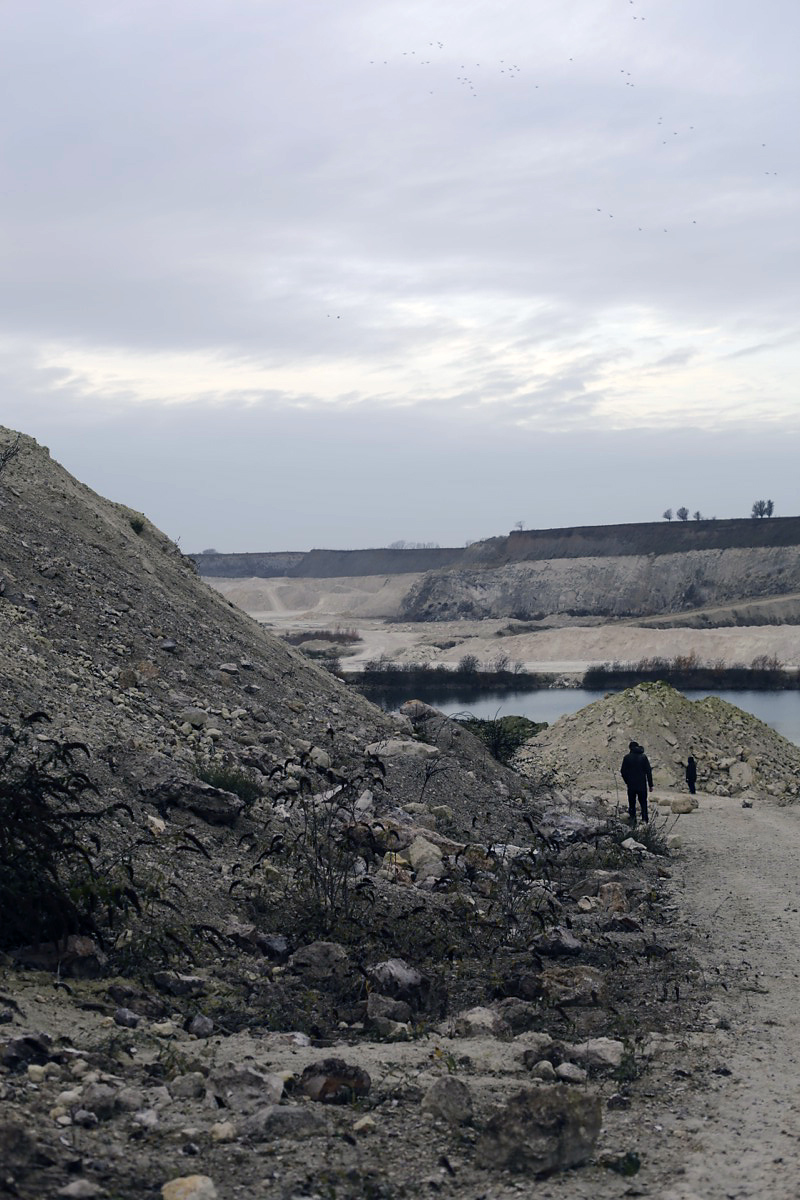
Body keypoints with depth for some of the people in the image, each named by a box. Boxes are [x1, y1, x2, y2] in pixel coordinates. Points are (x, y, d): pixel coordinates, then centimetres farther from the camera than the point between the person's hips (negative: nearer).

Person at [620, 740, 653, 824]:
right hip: (642, 786, 1)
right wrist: (650, 785, 2)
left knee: (632, 804, 8)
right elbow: (649, 772, -2)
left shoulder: (627, 757, -2)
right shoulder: (643, 757, 0)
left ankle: (632, 819, 2)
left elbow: (623, 772, -1)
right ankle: (644, 820, 4)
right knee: (643, 804, 10)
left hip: (631, 786, -1)